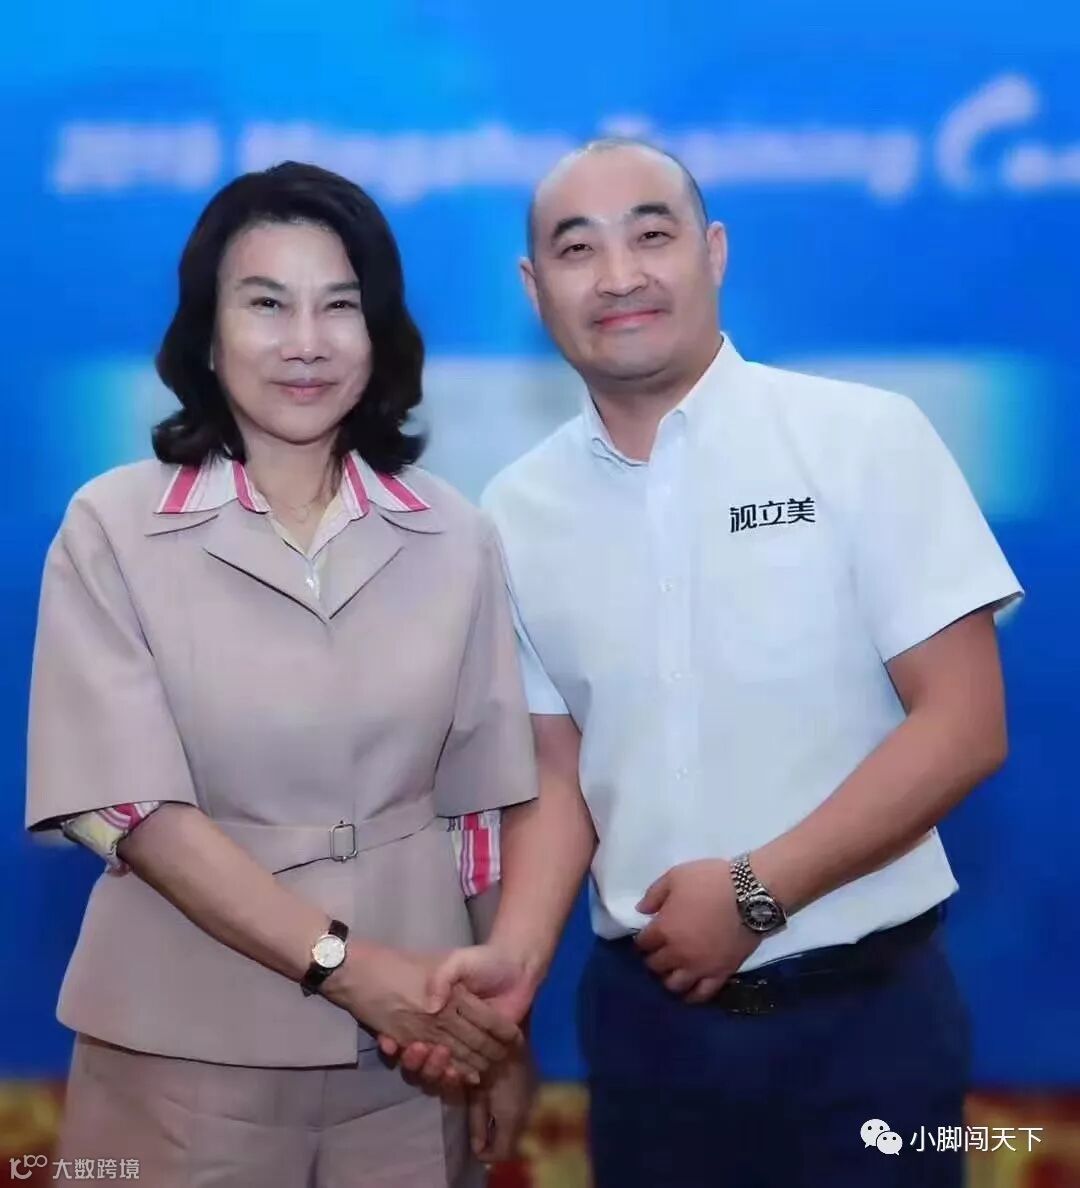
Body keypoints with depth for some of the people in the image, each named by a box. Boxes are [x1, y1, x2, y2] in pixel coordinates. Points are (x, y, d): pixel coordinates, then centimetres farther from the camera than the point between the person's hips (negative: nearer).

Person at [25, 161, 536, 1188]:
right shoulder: (112, 529, -5)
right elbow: (133, 806, -11)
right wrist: (344, 963, -18)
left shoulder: (453, 539, 3)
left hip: (411, 1044, 2)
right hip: (185, 1051, -2)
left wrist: (500, 1031, 4)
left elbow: (478, 806, 7)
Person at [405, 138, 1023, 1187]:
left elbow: (964, 727, -10)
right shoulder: (518, 511, 2)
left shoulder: (867, 439, -9)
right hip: (646, 1008, 3)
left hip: (862, 1008, -3)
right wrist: (518, 953, -9)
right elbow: (561, 767, 7)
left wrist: (755, 892, -15)